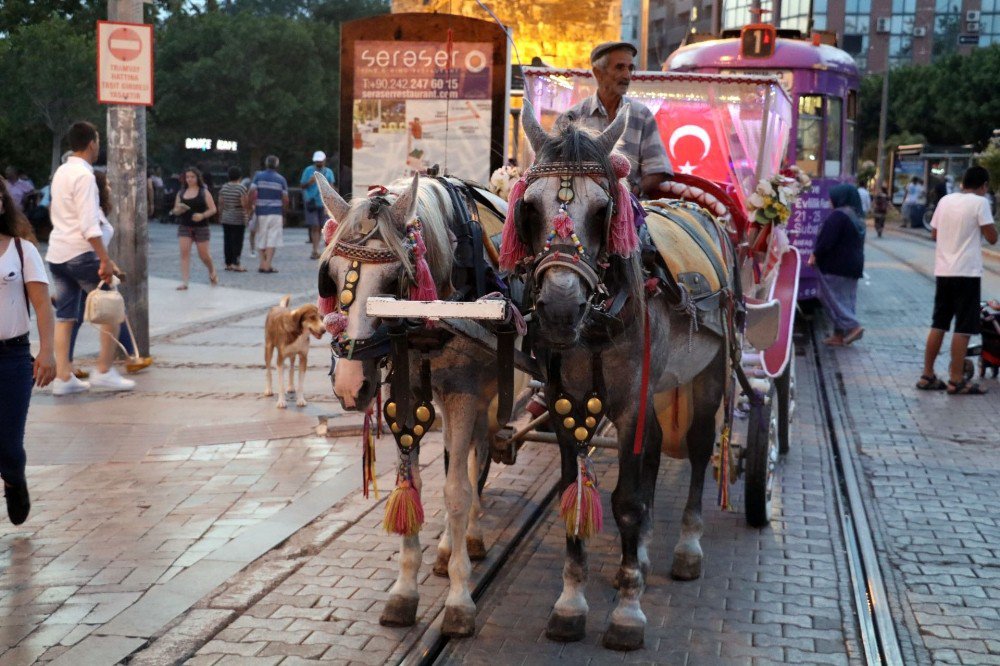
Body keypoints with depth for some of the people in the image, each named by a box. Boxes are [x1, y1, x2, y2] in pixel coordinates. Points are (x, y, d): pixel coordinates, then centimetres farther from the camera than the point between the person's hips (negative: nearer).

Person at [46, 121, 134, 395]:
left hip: (56, 253, 9)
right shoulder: (84, 175, -14)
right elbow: (89, 226, -21)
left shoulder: (61, 172, 14)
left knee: (64, 315, 9)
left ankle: (63, 378, 9)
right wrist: (106, 260, -20)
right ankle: (104, 372, 3)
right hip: (80, 253, -9)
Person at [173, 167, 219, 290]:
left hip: (201, 227, -2)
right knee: (184, 252, -10)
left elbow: (213, 209, -4)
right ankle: (184, 282, -10)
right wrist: (180, 209, -10)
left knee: (204, 254, 5)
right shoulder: (181, 193, 9)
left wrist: (202, 215, -20)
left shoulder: (204, 192, -1)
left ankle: (212, 272, 36)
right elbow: (175, 211, 13)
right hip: (184, 227, 3)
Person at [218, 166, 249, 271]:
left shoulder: (224, 187, 5)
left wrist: (220, 216, 17)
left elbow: (220, 204, 8)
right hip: (238, 219, -5)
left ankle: (228, 264, 11)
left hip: (226, 218, 5)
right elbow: (244, 204, -16)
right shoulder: (241, 188, -12)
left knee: (227, 241, 9)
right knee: (237, 241, -3)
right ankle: (236, 264, -7)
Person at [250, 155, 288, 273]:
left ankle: (262, 264, 7)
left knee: (261, 239, 11)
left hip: (261, 212, 2)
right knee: (272, 240, -3)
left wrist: (251, 205, 3)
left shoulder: (258, 176, 3)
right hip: (276, 212, -2)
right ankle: (268, 265, -9)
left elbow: (252, 192, -9)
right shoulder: (281, 179, 2)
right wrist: (284, 212, 16)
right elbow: (285, 199, 1)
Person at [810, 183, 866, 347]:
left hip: (835, 266, -9)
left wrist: (815, 256, -7)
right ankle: (840, 333, 12)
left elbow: (826, 240, -20)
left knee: (831, 297, -3)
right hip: (854, 265, 9)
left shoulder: (838, 215, -16)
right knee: (847, 299, 10)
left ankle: (852, 327, -12)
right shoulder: (856, 217, 13)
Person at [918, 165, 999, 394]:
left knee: (938, 325, 12)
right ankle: (956, 381, 0)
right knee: (963, 328, -1)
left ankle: (927, 376, 14)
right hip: (967, 272, -6)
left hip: (943, 272, 6)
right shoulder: (979, 203, -9)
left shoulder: (945, 201, 8)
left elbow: (934, 234, 14)